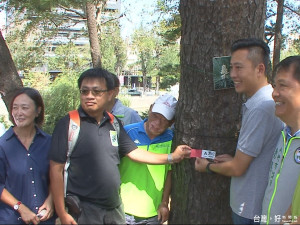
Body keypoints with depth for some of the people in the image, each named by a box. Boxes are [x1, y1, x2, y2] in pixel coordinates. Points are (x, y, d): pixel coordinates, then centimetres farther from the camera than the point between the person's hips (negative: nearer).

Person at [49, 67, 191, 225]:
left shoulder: (113, 124, 6)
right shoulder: (68, 124, -11)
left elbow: (134, 152, 9)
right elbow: (56, 169, -11)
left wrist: (171, 158, 1)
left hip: (115, 208, 5)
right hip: (83, 210, -5)